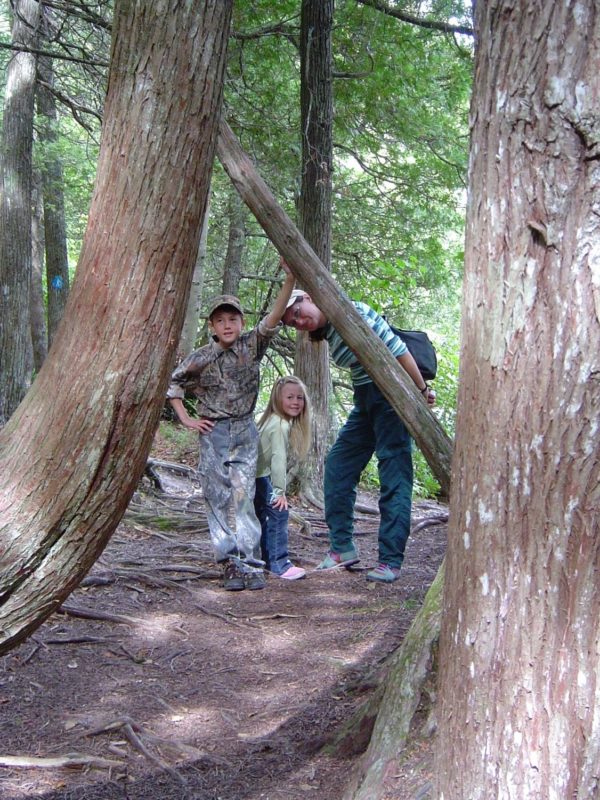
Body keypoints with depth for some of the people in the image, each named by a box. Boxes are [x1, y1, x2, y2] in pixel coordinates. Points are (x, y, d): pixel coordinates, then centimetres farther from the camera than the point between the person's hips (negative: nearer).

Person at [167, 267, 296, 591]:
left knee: (244, 498, -5)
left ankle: (250, 564, -3)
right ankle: (230, 564, 3)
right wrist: (186, 419, 3)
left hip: (245, 432, 0)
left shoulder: (252, 345, 1)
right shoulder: (200, 358, 0)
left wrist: (290, 279, -27)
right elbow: (173, 384, 13)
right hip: (213, 433, 0)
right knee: (217, 499, -1)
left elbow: (274, 316, -14)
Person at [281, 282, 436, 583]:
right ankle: (342, 547, 14)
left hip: (391, 396, -9)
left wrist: (422, 390, -15)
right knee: (337, 467, 6)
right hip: (364, 402, 9)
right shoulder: (326, 335, 12)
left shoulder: (354, 312, -13)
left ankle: (391, 561, -8)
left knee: (394, 476, -8)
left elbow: (396, 349, -15)